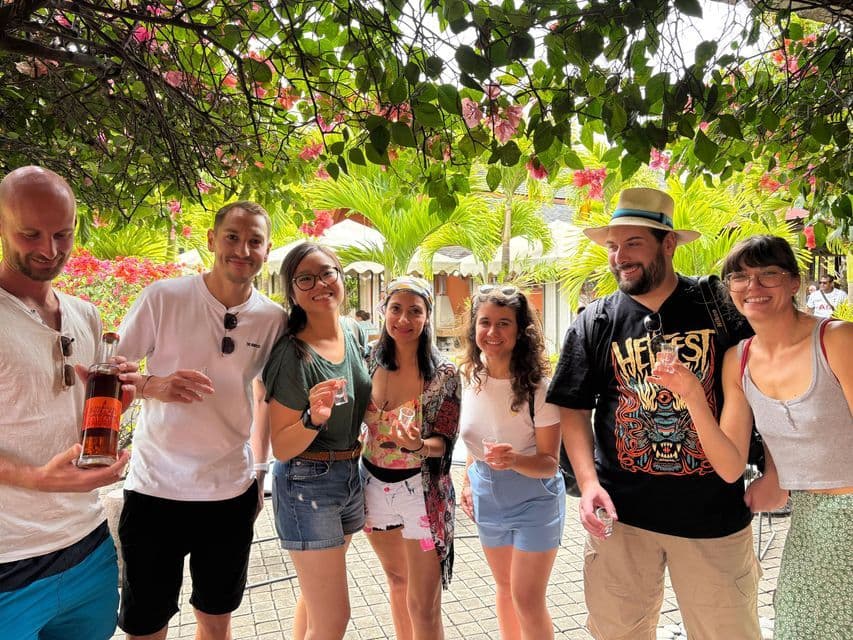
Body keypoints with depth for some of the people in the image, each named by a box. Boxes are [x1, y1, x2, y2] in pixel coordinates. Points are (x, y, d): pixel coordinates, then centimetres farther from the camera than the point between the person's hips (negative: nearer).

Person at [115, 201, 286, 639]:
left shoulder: (272, 318, -2)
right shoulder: (163, 297, -10)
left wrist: (260, 470, 10)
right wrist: (152, 385, -22)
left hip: (231, 492, 3)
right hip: (155, 488, -2)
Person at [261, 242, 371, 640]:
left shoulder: (354, 335, 1)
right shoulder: (292, 354, -20)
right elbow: (281, 448, -16)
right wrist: (314, 419, -34)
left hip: (350, 475, 7)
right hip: (307, 484, -7)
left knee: (315, 596, 23)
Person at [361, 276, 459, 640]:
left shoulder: (443, 374, -14)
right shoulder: (372, 363, -3)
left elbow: (444, 442, -13)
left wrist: (417, 444, -31)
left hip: (422, 492, -4)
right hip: (374, 485, 5)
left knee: (423, 607, 2)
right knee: (396, 579, 25)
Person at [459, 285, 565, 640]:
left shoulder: (537, 386, -24)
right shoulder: (470, 376, -7)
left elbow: (549, 462, -20)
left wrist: (515, 460, -39)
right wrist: (468, 482, 6)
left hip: (534, 498, -5)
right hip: (487, 494, 5)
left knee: (527, 599, 1)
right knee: (505, 587, 21)